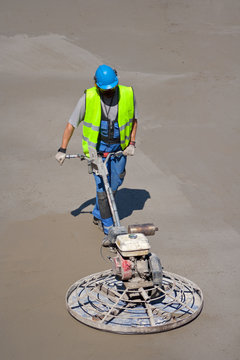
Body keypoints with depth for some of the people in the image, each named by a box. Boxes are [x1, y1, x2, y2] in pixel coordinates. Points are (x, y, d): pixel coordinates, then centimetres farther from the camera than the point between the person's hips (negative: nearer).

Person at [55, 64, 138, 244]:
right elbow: (72, 123, -7)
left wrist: (132, 143, -2)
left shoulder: (128, 94, -10)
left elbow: (133, 119, 7)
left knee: (114, 185, 12)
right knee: (102, 187, -7)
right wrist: (62, 149, -9)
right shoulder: (89, 98, -16)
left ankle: (98, 215, 35)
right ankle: (108, 227, 4)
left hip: (119, 147, 3)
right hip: (97, 148, -3)